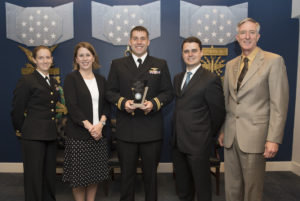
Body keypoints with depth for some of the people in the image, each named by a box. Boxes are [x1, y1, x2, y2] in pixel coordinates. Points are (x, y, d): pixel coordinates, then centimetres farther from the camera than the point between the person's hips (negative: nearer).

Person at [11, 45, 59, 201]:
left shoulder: (53, 82, 13)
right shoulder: (26, 81, -8)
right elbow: (17, 109, -5)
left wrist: (53, 129, 15)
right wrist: (20, 130, 3)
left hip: (50, 135, 6)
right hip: (33, 136, -6)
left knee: (50, 173, 14)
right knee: (34, 174, 4)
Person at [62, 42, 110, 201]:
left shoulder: (101, 80, 12)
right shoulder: (71, 78, -2)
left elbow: (106, 105, 7)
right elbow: (72, 107, -11)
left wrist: (100, 124, -10)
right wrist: (89, 127, -17)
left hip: (99, 133, 4)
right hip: (78, 134, -4)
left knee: (96, 173, 12)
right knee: (79, 175, 4)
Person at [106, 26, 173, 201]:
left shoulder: (160, 64, 8)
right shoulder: (117, 64, 9)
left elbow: (168, 92, 4)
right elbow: (110, 92, 6)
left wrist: (154, 103, -14)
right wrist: (122, 102, -13)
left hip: (152, 129, 0)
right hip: (126, 129, 1)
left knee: (150, 172, 13)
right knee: (127, 172, 13)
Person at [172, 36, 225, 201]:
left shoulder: (210, 79, -11)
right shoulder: (178, 78, 12)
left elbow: (219, 112, -7)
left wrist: (208, 135, 3)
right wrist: (177, 134, 11)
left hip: (198, 143, -6)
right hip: (177, 142, 7)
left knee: (202, 185, 9)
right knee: (182, 187, 20)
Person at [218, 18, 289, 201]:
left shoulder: (274, 61, -5)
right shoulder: (231, 65, 12)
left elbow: (279, 104, -9)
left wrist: (274, 139, -14)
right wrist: (223, 130, 13)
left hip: (254, 137, -5)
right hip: (230, 136, 5)